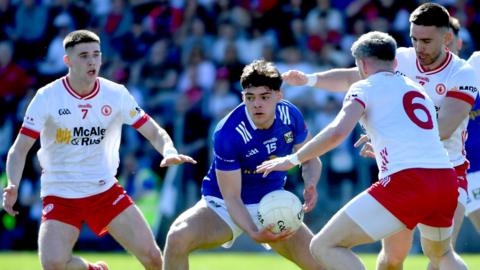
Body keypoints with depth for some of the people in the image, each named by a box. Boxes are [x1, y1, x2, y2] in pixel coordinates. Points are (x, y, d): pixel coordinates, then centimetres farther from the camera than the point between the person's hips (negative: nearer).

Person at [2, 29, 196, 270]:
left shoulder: (116, 94, -4)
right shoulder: (47, 97, -10)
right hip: (60, 195, -2)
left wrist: (169, 152, -21)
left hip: (106, 191, 2)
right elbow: (20, 149, -10)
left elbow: (155, 132, 2)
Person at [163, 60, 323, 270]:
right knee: (178, 238, -32)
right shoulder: (227, 134, -28)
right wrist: (253, 233, -41)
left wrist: (310, 185, -19)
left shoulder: (290, 115, -13)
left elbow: (310, 160, 4)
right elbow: (231, 197, -24)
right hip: (223, 205, -4)